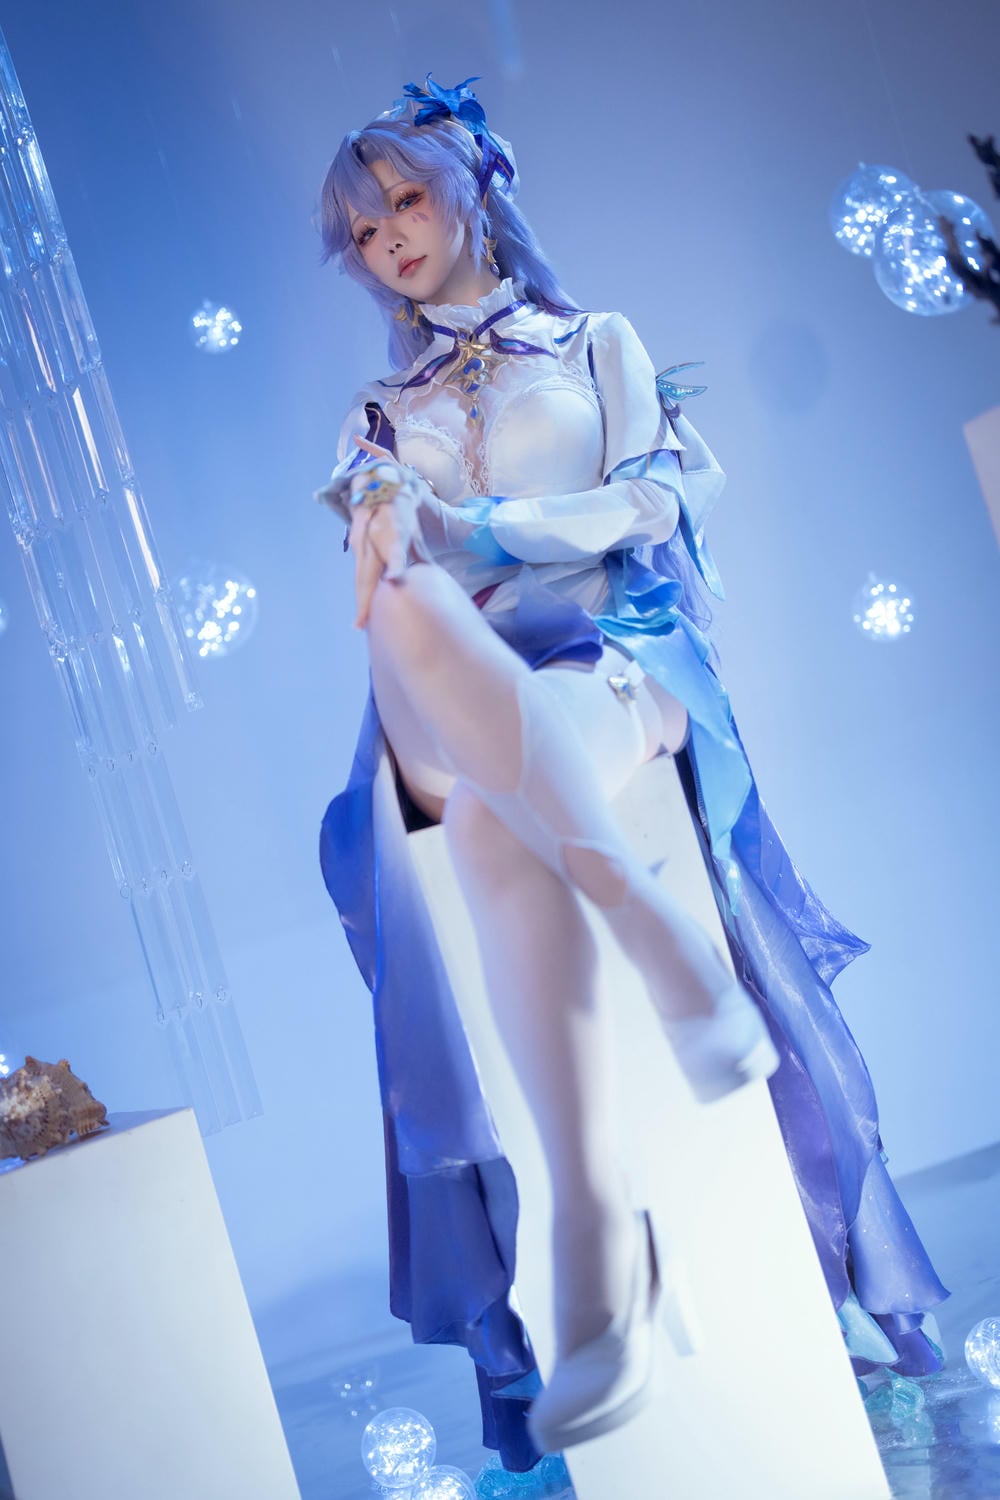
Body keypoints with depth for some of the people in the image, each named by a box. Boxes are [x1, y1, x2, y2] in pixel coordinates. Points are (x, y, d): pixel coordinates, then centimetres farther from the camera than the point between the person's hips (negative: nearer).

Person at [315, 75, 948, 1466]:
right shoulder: (381, 411, 28)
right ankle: (655, 927, -51)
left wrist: (481, 523, -9)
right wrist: (384, 515, -11)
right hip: (456, 707, 2)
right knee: (412, 607, -39)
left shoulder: (596, 344, 23)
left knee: (502, 807, -39)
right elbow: (373, 564, 14)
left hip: (608, 655, -1)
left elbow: (652, 494, 6)